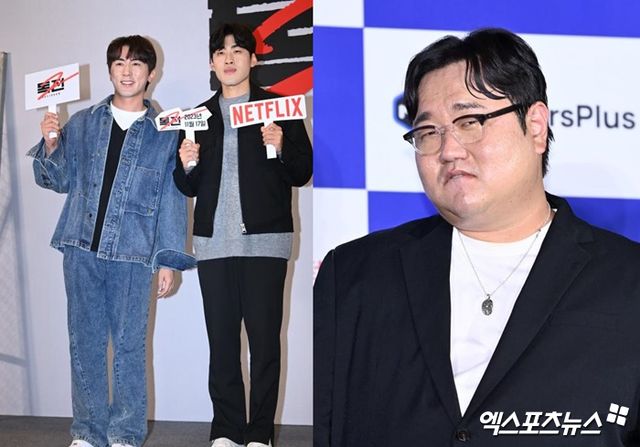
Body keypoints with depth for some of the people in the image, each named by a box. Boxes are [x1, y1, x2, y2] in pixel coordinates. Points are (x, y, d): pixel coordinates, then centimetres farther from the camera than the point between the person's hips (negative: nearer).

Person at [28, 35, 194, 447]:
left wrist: (169, 260, -1)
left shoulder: (165, 134, 5)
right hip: (82, 248, 3)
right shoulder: (82, 123, 12)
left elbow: (173, 200, 4)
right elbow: (61, 180, 14)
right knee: (85, 342, 7)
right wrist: (52, 145, -5)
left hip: (132, 254, -2)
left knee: (129, 345, 0)